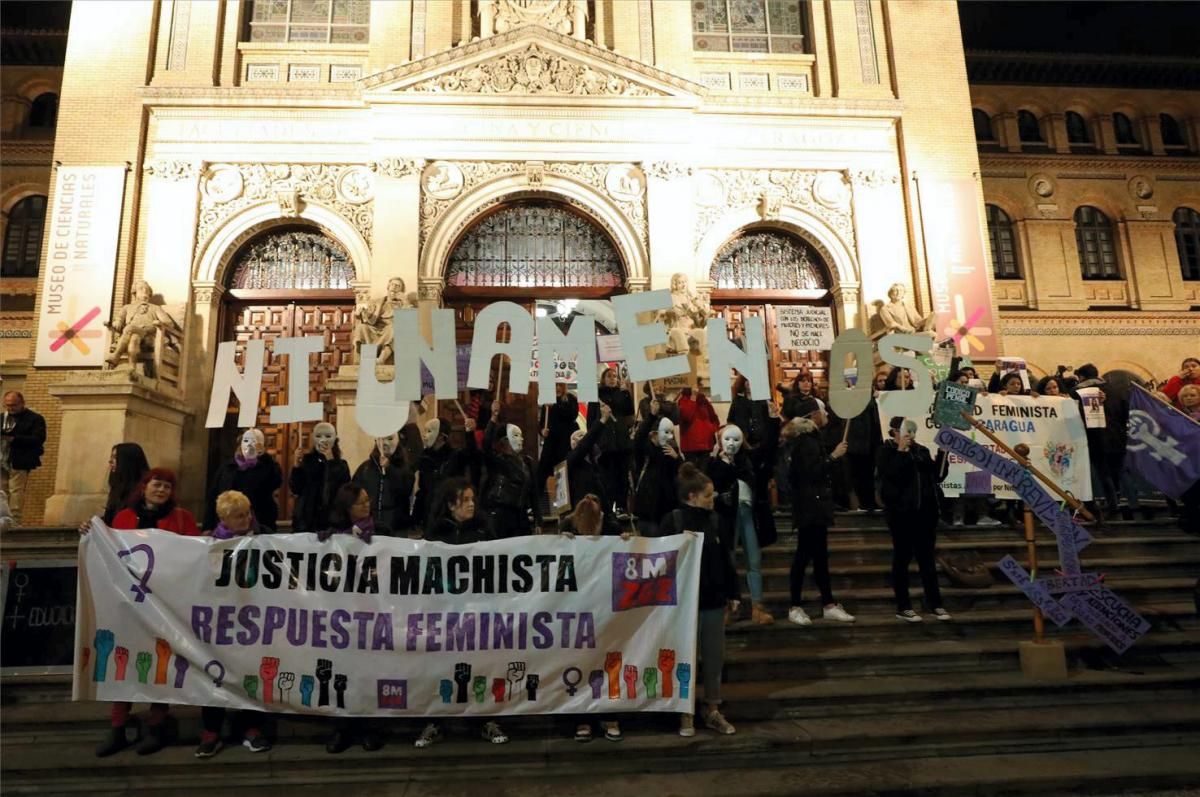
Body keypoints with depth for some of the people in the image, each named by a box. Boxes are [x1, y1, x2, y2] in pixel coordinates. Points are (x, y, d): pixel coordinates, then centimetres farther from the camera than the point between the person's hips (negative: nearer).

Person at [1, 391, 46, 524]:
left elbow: (38, 439, -13)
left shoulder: (35, 419, -2)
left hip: (19, 463, -6)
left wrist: (14, 438, -22)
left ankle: (14, 522, -3)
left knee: (16, 493, -6)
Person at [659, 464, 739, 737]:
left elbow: (726, 560, 8)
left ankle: (712, 710, 28)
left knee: (714, 657, 13)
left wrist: (733, 594, 8)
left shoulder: (714, 519, 3)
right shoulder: (673, 520, -12)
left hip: (714, 600, 5)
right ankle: (685, 713, 22)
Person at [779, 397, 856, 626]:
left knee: (820, 556, 12)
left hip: (816, 506, 10)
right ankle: (795, 608, 3)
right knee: (804, 555, -5)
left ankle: (829, 605, 18)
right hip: (809, 506, -10)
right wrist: (833, 456, -21)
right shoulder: (805, 440, -15)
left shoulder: (810, 437, 16)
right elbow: (811, 472, -24)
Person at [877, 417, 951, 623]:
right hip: (901, 512, -5)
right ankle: (903, 607, 9)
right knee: (902, 558, 2)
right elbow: (891, 474, -20)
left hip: (925, 511, 5)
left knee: (927, 557, 10)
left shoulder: (922, 451, 12)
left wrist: (942, 454, -1)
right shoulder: (887, 452, -3)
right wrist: (901, 450, -17)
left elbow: (938, 475, 10)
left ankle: (934, 604, 18)